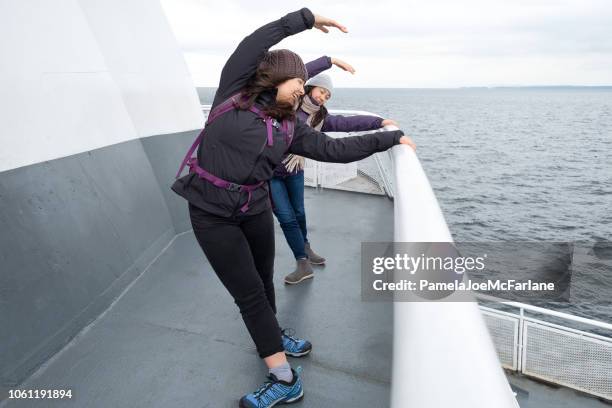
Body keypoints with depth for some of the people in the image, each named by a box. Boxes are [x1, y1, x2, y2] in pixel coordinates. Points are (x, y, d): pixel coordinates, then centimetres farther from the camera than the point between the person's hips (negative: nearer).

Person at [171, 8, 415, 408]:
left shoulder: (290, 128, 4)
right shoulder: (233, 92, -5)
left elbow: (335, 149, 3)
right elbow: (254, 44, -14)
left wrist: (391, 137, 8)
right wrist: (306, 18, -9)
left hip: (255, 210, 5)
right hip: (212, 213, -4)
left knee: (263, 282, 18)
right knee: (249, 293, 0)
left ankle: (271, 336, 44)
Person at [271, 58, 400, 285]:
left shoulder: (319, 119, 1)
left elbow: (347, 123, -7)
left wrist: (380, 122, -14)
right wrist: (330, 61, -23)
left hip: (294, 172, 5)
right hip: (269, 171, -4)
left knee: (298, 212, 18)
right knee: (286, 218, -3)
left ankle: (305, 248, 41)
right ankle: (303, 264, 6)